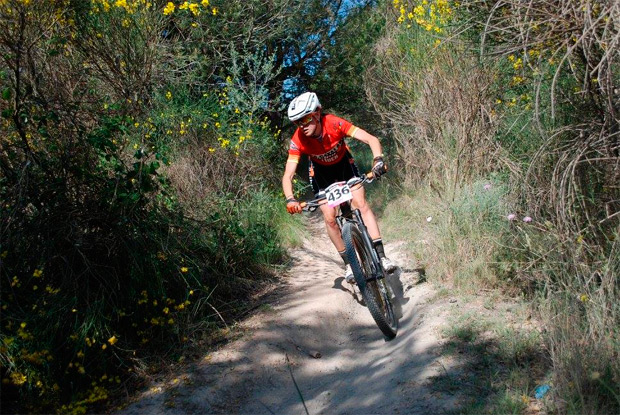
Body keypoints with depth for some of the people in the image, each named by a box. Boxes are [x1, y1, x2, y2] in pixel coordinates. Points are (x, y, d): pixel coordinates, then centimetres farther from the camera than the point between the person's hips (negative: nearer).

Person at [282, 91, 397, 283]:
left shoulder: (334, 123, -34)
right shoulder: (298, 140, -30)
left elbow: (371, 139, -36)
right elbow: (288, 175, -31)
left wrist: (378, 159, -55)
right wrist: (290, 199, -49)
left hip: (344, 163, -1)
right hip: (321, 172, 1)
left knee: (361, 204, -19)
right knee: (329, 218, -11)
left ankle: (381, 256, -17)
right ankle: (349, 263, 3)